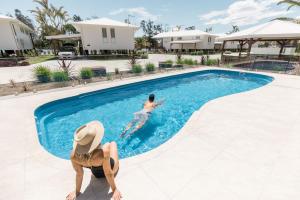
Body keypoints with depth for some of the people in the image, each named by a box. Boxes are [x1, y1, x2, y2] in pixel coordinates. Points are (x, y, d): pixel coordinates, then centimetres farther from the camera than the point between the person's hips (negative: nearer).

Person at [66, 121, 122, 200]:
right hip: (111, 169, -2)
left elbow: (79, 174, -22)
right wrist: (114, 190, -15)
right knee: (113, 143, 24)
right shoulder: (103, 152, -47)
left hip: (95, 173, 2)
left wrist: (77, 191, -3)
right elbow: (108, 173, -32)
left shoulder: (74, 155, -37)